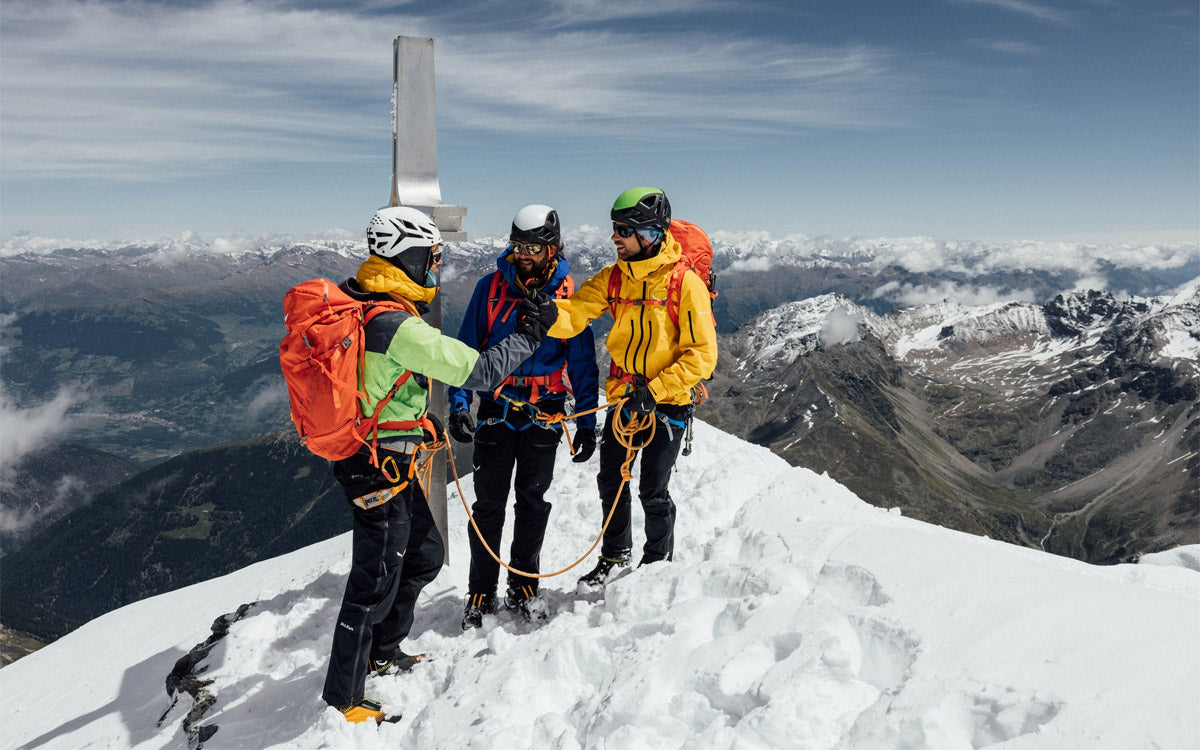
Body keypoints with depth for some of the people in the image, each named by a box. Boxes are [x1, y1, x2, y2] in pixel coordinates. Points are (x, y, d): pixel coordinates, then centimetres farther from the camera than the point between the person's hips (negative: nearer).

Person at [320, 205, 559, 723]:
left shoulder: (353, 298, 2)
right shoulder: (400, 327, -27)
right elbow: (481, 371, -25)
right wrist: (531, 332, -12)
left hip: (358, 446, 10)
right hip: (381, 470, -10)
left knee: (424, 555, 23)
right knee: (376, 583, 5)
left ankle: (382, 654, 41)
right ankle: (343, 699, 23)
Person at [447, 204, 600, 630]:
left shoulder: (566, 295, -2)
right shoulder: (491, 287, -2)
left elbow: (583, 363, 2)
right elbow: (466, 349, 1)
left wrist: (587, 423, -2)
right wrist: (458, 405, -8)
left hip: (544, 415, 0)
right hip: (495, 413, 0)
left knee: (532, 502, 11)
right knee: (489, 504, 5)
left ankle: (524, 586, 25)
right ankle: (481, 592, 18)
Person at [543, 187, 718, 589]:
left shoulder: (685, 283, -15)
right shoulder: (614, 277, 1)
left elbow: (702, 355, -16)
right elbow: (576, 312, -9)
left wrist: (655, 390, -23)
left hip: (666, 403, -5)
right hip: (622, 398, 5)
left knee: (653, 492, 1)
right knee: (611, 481, 15)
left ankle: (659, 560, 28)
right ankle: (615, 554, 39)